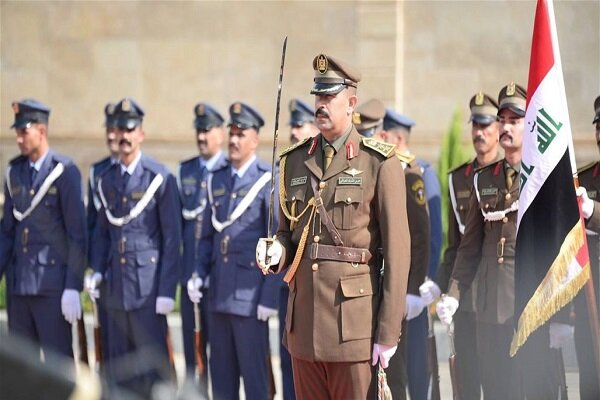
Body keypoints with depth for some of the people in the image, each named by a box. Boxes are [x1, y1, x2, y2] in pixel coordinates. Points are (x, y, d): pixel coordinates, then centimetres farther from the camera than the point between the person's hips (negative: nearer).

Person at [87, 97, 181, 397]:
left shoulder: (160, 178, -6)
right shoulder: (106, 181, 11)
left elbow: (172, 239, -7)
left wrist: (167, 291, -11)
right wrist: (98, 271, 4)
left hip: (149, 290, -5)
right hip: (115, 290, 6)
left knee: (152, 367, -5)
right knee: (119, 371, 8)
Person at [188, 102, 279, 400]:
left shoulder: (268, 182, -6)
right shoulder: (217, 180, 13)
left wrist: (269, 297, -13)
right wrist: (199, 275, 3)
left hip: (250, 296, -6)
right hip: (219, 295, 6)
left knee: (254, 375, -2)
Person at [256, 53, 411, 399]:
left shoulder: (380, 163, -5)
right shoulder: (295, 162, 11)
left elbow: (397, 250, -8)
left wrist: (389, 332, -12)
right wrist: (276, 252, -5)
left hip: (354, 327, -5)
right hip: (304, 322, 5)